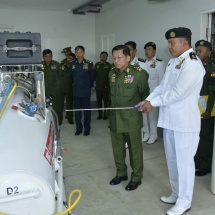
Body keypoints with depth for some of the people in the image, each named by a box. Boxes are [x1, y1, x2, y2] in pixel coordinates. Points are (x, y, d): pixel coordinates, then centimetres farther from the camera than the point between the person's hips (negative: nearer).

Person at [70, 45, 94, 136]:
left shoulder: (89, 64, -4)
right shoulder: (72, 64, 5)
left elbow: (92, 77, 4)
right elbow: (72, 76, 14)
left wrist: (89, 86, 9)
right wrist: (75, 85, 13)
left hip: (85, 91, -3)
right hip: (76, 91, 3)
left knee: (87, 110, 4)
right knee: (77, 111, 9)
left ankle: (87, 129, 16)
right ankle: (78, 128, 20)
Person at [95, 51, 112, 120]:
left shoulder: (109, 65, -1)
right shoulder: (97, 65, 9)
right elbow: (94, 74, 11)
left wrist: (107, 84, -10)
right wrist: (96, 81, -3)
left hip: (105, 87, -3)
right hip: (98, 86, 3)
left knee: (106, 101, 1)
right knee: (99, 101, 7)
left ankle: (105, 114, 11)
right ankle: (100, 114, 17)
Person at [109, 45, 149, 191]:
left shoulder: (138, 73, -12)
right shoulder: (112, 73, 6)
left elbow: (145, 94, -3)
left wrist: (142, 107, -1)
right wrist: (114, 108, 13)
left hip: (132, 119, -5)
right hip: (115, 118, 5)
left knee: (135, 149, 8)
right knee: (117, 148, 16)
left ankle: (136, 178, 25)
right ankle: (121, 173, 36)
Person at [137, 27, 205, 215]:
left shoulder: (192, 64, -16)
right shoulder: (173, 61, 14)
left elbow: (177, 92, -21)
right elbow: (162, 86, 14)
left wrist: (153, 103, -12)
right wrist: (147, 100, 0)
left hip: (185, 121, -9)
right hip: (170, 119, 9)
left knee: (184, 162, 3)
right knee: (172, 160, 18)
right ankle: (176, 194, 35)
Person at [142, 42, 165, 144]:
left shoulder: (159, 63, -4)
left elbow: (161, 79, -5)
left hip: (153, 92, -5)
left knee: (153, 114, 0)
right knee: (144, 113, 9)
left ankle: (153, 135, 12)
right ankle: (146, 133, 23)